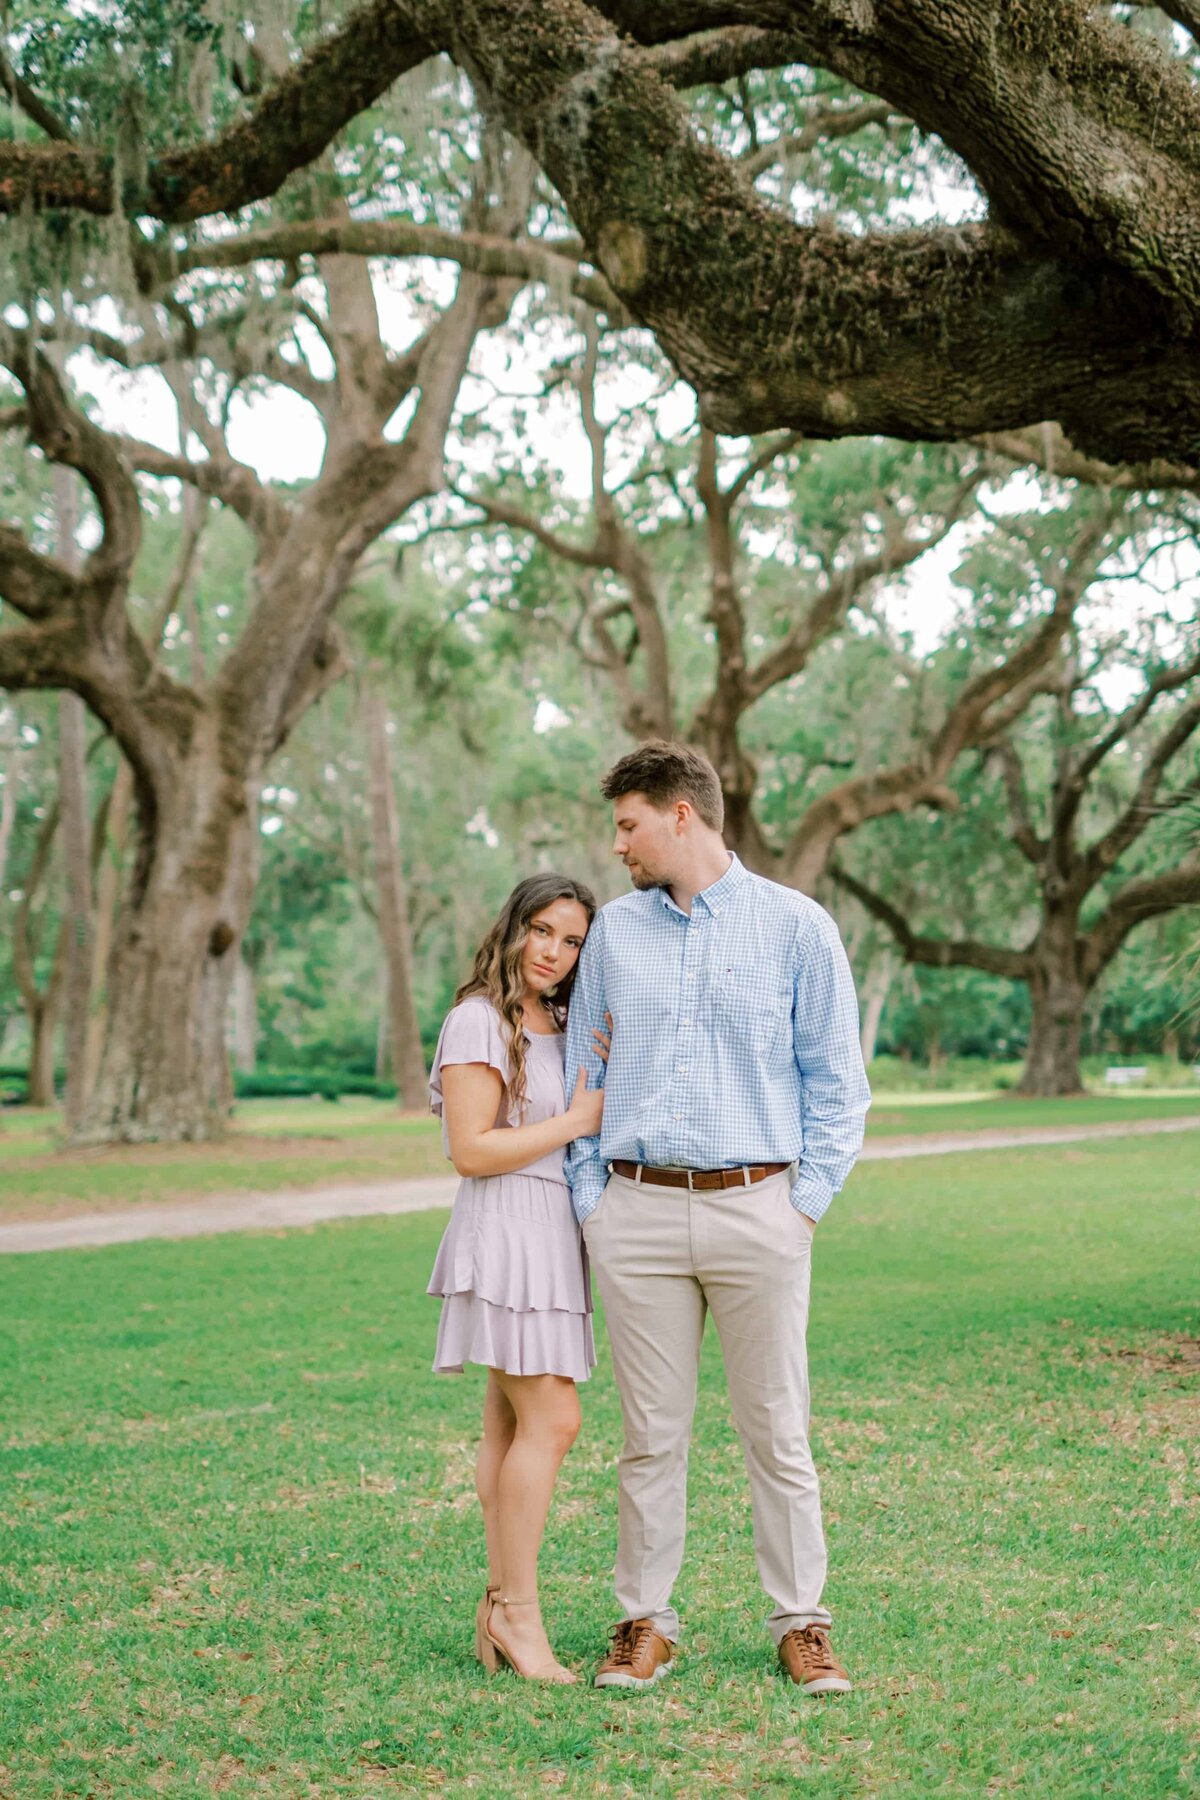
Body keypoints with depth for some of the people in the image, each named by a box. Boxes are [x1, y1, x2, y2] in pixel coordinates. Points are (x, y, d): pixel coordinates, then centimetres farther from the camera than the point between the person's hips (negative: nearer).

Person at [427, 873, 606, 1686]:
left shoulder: (560, 1028, 18)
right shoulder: (479, 1020, -9)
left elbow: (593, 1121, 22)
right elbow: (471, 1151, -15)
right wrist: (577, 1122, -12)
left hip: (555, 1230, 9)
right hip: (505, 1228, -8)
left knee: (514, 1424, 7)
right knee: (550, 1420, -13)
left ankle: (500, 1610, 10)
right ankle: (519, 1610, -7)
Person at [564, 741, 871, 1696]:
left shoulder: (796, 926, 2)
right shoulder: (615, 929, 10)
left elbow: (836, 1078, 4)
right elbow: (582, 1071, 14)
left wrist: (809, 1199, -3)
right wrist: (588, 1196, 6)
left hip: (756, 1208, -2)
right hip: (638, 1212, 2)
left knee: (778, 1432, 3)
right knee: (652, 1435, 6)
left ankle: (802, 1624, 14)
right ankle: (646, 1623, 15)